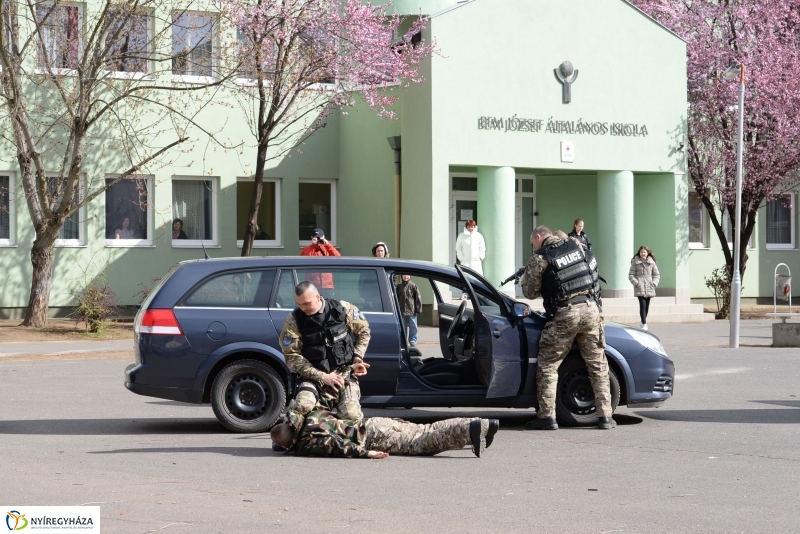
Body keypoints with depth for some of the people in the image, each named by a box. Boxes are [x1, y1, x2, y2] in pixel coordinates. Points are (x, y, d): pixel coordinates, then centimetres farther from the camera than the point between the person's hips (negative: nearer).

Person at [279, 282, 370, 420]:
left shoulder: (342, 309, -5)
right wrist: (322, 377, -16)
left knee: (352, 415, -19)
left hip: (344, 371, 1)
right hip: (314, 375, -1)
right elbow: (291, 356, -9)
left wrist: (357, 357, -2)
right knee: (302, 407, -30)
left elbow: (363, 331, 12)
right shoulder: (293, 321, -9)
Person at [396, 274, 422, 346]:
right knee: (403, 329, 9)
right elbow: (396, 299, 10)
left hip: (412, 311, -2)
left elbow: (418, 298, -1)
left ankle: (413, 343, 8)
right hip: (402, 312, 2)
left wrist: (418, 309, -5)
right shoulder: (398, 286, 7)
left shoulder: (413, 286, 0)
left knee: (413, 328, 2)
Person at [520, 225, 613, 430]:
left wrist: (525, 279, 24)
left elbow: (531, 293, 3)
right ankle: (605, 416, 8)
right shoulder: (575, 246, 12)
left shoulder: (539, 259, -3)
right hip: (590, 308, 5)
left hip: (564, 315, -5)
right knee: (598, 365, 10)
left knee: (548, 365, 6)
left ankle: (547, 416, 1)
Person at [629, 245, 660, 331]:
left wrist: (654, 283, -3)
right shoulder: (635, 263, 2)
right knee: (643, 305, -14)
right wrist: (636, 283, -11)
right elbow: (631, 275, 2)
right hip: (640, 288, -3)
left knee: (647, 306, 8)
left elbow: (657, 274, 12)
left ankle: (643, 322, 22)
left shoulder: (651, 263, 8)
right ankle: (644, 324, -14)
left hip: (649, 288, 3)